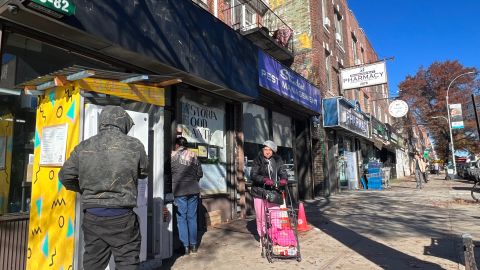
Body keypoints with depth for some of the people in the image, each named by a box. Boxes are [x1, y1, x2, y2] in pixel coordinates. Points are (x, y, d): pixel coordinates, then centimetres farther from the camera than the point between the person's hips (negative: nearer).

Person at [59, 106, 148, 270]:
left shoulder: (83, 147, 3)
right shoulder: (134, 145, -5)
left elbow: (65, 176, 8)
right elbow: (144, 172, 8)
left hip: (92, 215, 4)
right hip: (122, 215, -4)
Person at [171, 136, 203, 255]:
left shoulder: (172, 155, -3)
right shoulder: (193, 155, 6)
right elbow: (200, 174, 9)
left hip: (179, 191, -3)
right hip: (193, 190, 3)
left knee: (181, 219, 5)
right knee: (192, 217, 11)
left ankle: (186, 246, 8)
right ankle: (193, 245, 18)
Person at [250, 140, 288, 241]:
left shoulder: (277, 160, 7)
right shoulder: (257, 161, -2)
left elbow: (283, 171, 1)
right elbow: (253, 175, -10)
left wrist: (283, 179, -22)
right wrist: (264, 180, -26)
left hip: (274, 191, 2)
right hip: (260, 192, -2)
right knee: (261, 216, 3)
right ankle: (262, 236, 20)